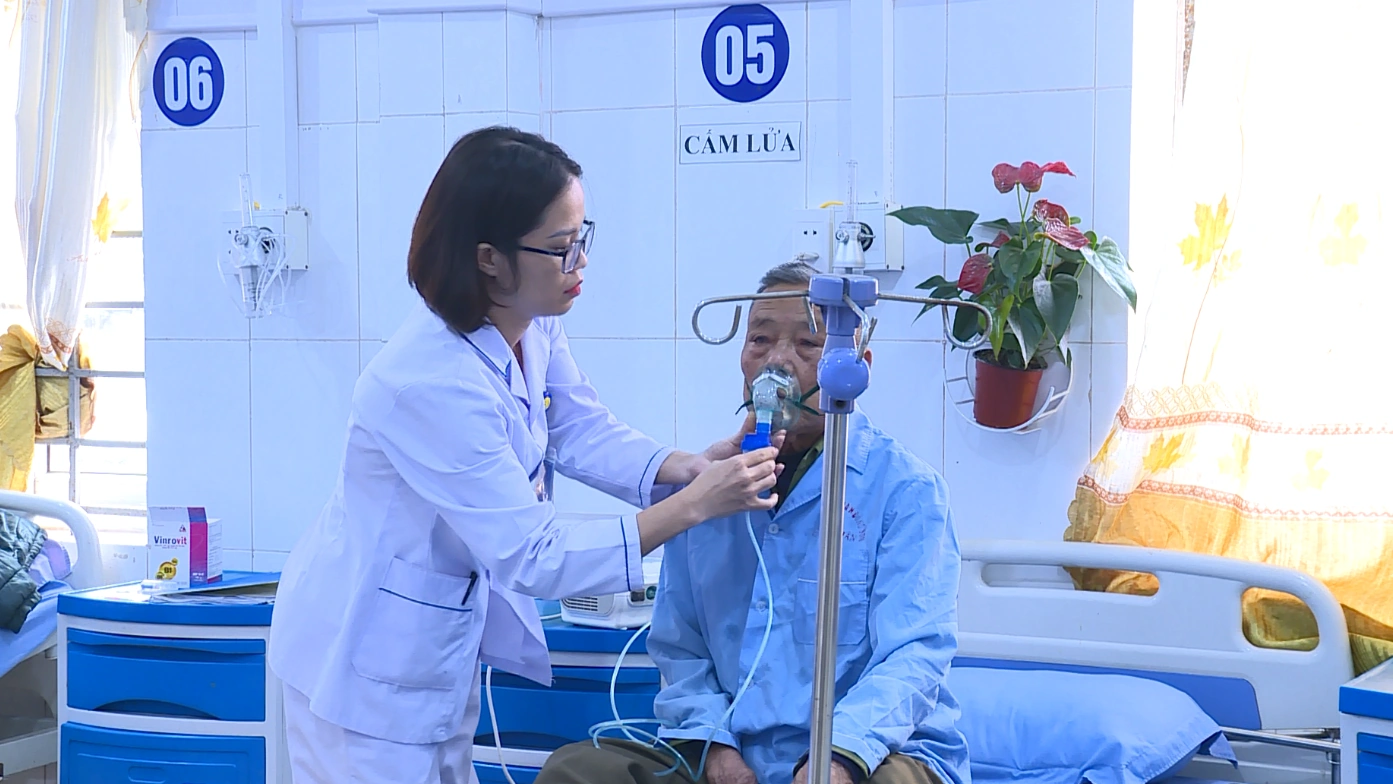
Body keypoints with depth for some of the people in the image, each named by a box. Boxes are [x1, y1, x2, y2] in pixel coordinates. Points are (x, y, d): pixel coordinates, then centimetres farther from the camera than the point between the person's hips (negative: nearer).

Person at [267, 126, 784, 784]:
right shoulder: (433, 383, -34)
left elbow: (582, 432, 2)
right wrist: (693, 507, -29)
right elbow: (533, 559, -31)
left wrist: (690, 468, -17)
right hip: (370, 659, -9)